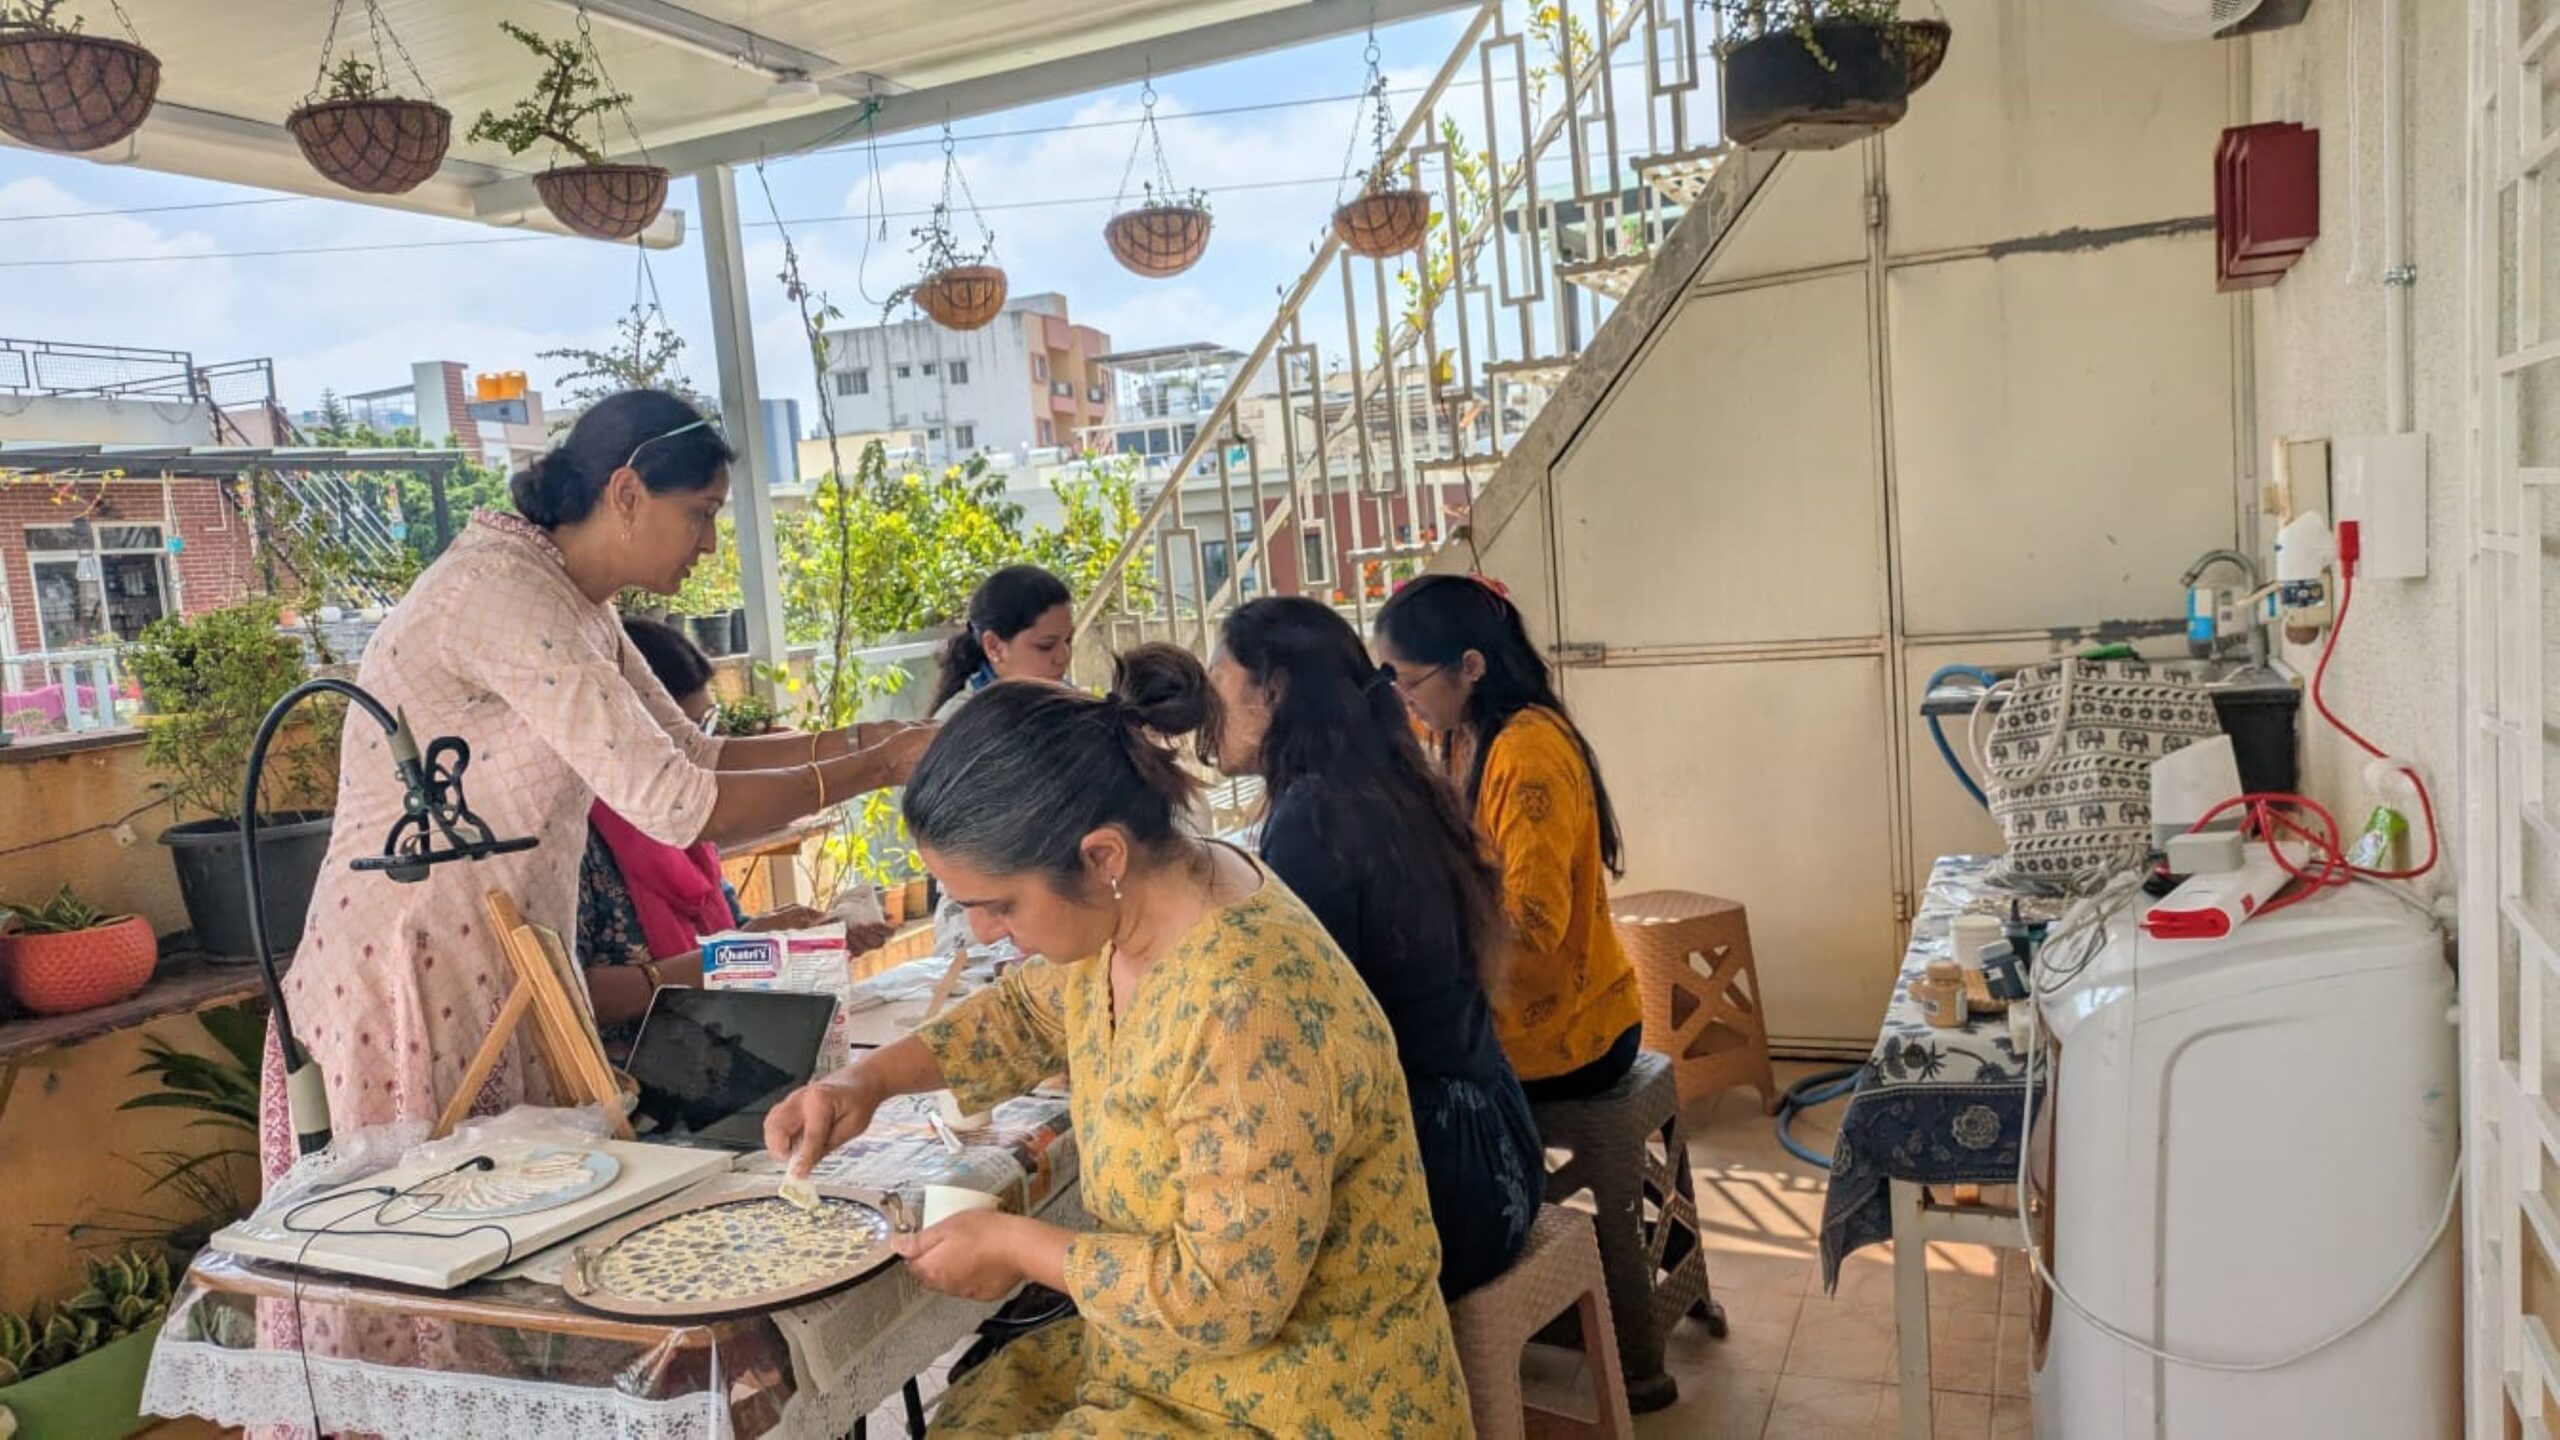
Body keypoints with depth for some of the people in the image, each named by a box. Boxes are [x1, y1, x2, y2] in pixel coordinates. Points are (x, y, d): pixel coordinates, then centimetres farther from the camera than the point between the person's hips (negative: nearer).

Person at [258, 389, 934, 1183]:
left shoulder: (573, 606, 8)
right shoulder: (499, 596, -22)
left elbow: (695, 754, 12)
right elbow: (672, 805, -27)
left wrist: (862, 739, 1)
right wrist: (875, 769, -19)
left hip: (495, 969, 9)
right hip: (408, 969, -9)